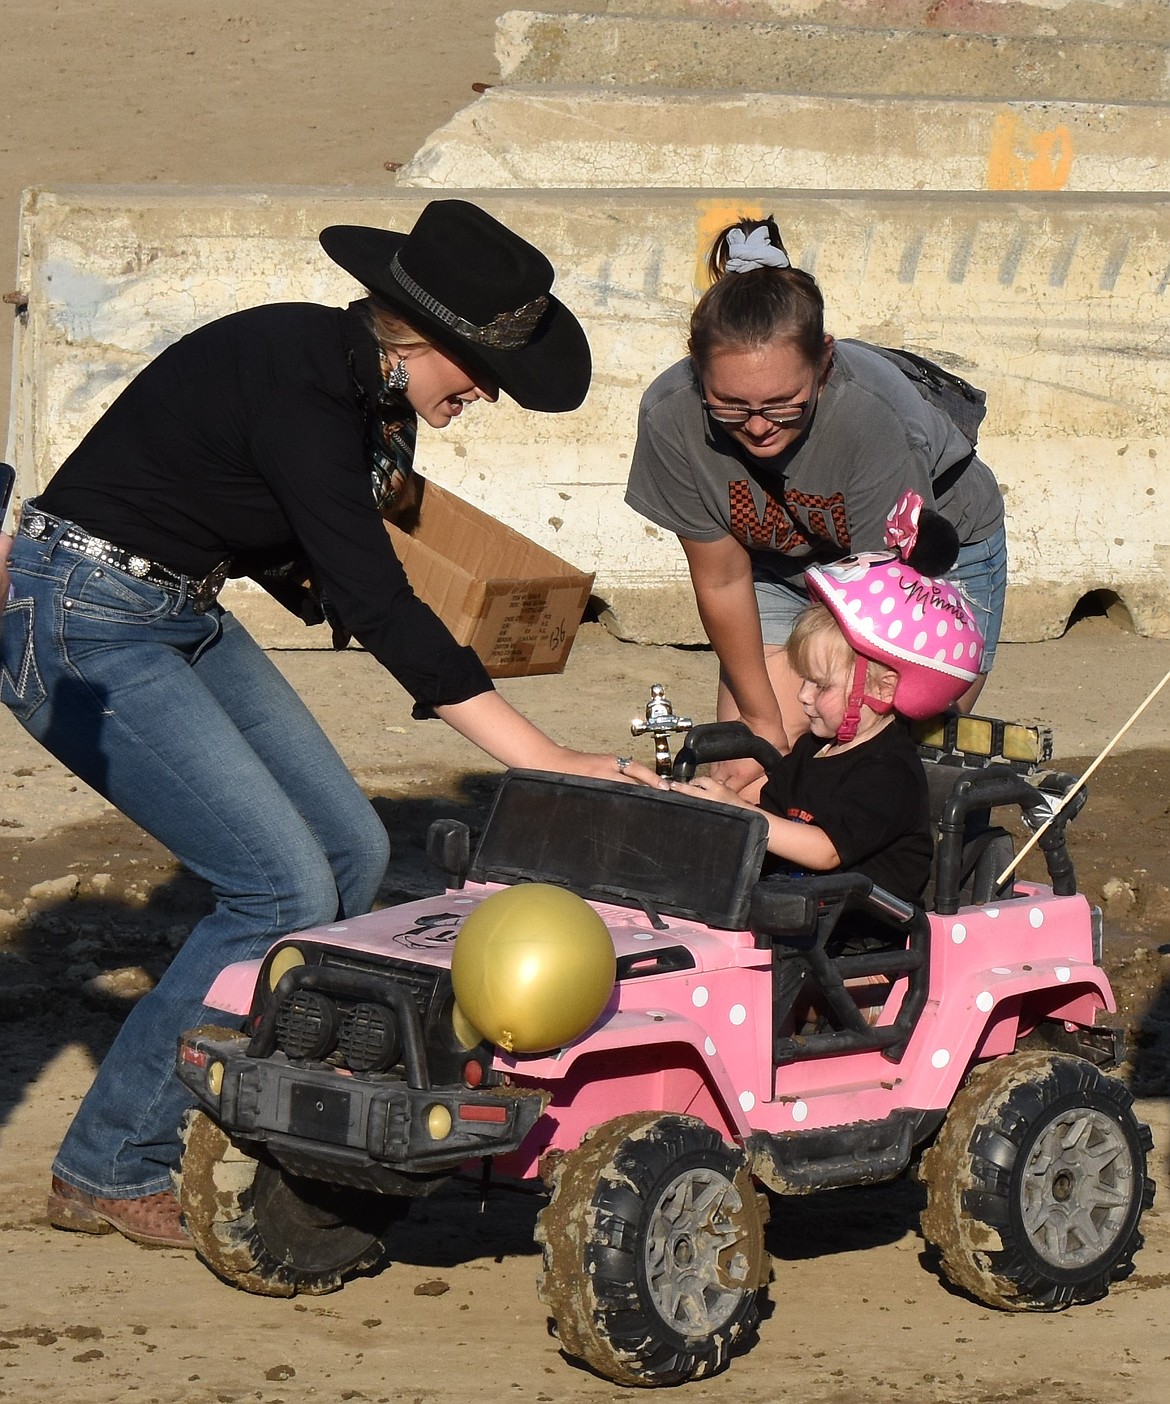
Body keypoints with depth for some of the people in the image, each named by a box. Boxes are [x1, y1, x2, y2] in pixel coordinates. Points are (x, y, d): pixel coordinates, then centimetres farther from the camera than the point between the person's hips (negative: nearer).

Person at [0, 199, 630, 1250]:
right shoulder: (299, 389, -25)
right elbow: (375, 603, -29)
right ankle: (112, 1171, -2)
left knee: (351, 852, 4)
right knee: (285, 891, -13)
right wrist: (546, 762, -29)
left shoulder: (368, 387, 3)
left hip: (185, 614, 10)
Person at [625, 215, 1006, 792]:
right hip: (783, 567, 3)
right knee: (743, 770, -8)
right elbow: (722, 580, -14)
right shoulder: (670, 415, -30)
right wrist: (763, 723, -8)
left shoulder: (873, 415, -39)